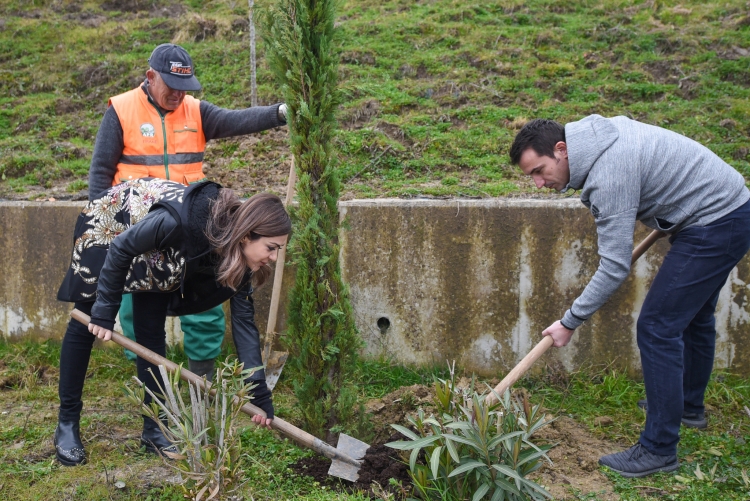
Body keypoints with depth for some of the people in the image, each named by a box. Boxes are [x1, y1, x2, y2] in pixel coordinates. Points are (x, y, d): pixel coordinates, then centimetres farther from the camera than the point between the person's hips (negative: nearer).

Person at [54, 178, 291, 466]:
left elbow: (244, 321, -17)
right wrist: (104, 311, -23)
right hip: (107, 224, -5)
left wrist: (260, 394, -19)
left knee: (152, 331, 1)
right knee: (85, 326, 2)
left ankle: (154, 429, 10)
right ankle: (66, 425, 14)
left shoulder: (238, 258, -22)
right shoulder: (180, 220, -42)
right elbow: (121, 249, -28)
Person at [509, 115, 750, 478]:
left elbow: (614, 267, -27)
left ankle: (659, 450, -4)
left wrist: (570, 322, -19)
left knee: (657, 328, -10)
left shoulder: (609, 175, -28)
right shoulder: (597, 134, 1)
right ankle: (689, 406, 46)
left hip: (714, 224, -11)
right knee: (692, 315, 26)